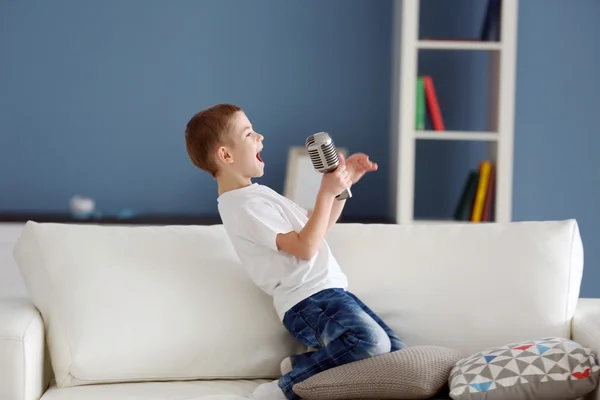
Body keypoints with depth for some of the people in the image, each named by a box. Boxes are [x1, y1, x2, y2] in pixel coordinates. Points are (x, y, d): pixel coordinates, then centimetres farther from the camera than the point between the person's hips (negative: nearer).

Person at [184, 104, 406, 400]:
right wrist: (326, 192, -11)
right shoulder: (245, 207, -12)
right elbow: (306, 246, -17)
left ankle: (306, 364, 0)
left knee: (396, 351, -1)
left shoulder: (257, 194, 20)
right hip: (308, 302, -10)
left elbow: (316, 227, 25)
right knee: (372, 342, -33)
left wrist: (343, 183, 15)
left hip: (329, 292, 10)